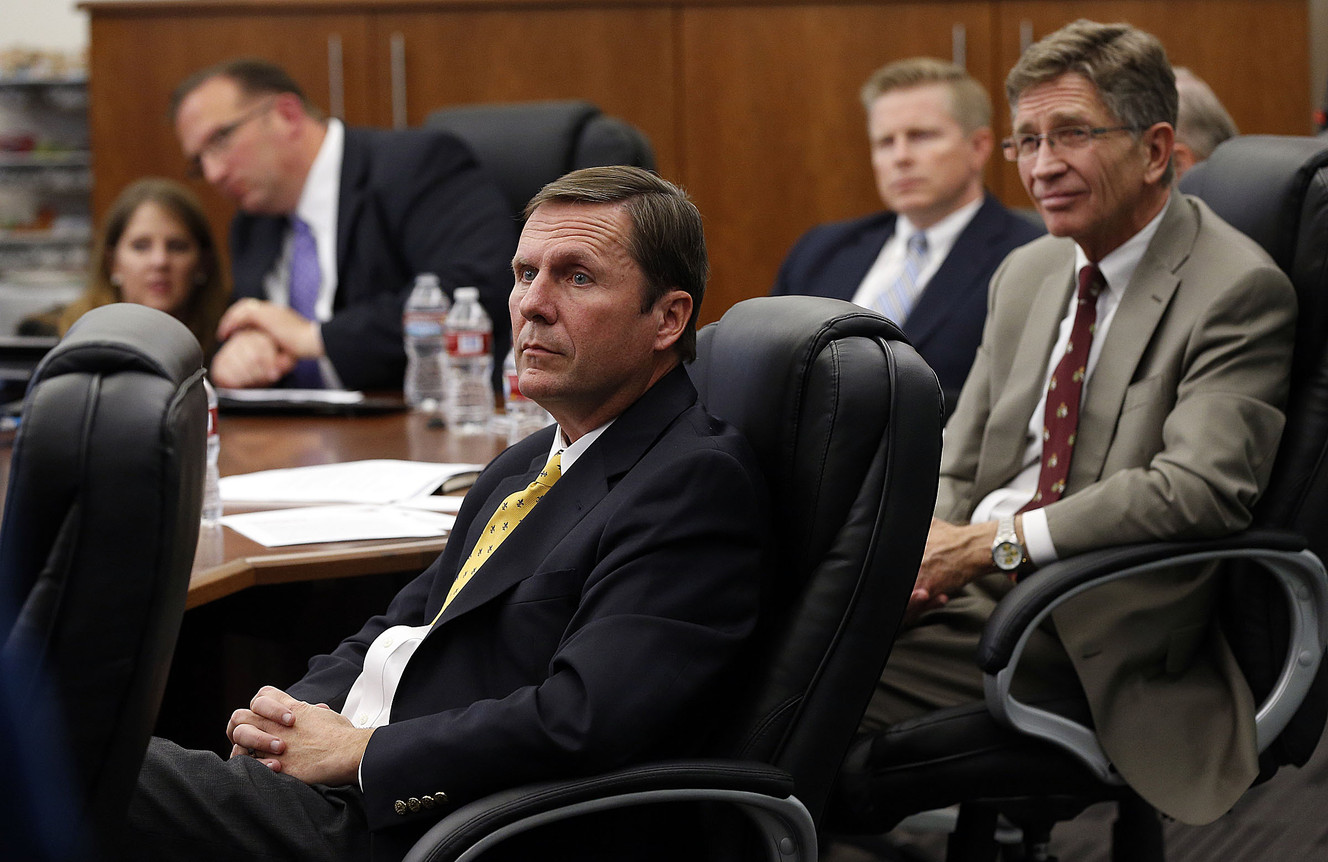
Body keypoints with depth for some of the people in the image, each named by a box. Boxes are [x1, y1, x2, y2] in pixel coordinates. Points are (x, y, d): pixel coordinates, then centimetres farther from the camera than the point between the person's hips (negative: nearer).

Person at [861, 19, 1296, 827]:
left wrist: (998, 542, -21)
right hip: (972, 580, 7)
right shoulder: (1027, 273, 16)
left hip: (1097, 627, -7)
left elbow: (1202, 487, -21)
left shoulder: (1238, 289, -9)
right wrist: (927, 544, -4)